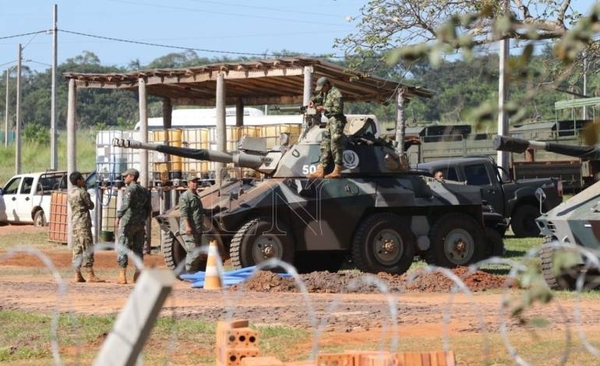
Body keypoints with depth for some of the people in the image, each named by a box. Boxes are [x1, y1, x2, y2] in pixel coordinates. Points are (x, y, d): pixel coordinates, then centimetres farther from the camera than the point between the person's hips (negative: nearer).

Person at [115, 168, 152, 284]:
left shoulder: (130, 189, -11)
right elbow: (148, 208, 18)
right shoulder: (144, 191, 14)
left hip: (128, 222, -7)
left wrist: (118, 217, -24)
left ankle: (122, 276, -7)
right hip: (140, 224, 7)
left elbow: (126, 204, -26)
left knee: (122, 248, -3)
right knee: (138, 249, 10)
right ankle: (137, 275, 7)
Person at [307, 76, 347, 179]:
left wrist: (324, 108, -15)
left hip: (336, 121, -10)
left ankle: (337, 171, -7)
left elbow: (338, 109, -21)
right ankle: (320, 171, 6)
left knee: (335, 145, -10)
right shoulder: (325, 93, 14)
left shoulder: (335, 93, -14)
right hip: (330, 121, 10)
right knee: (325, 146, 7)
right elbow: (318, 97, 35)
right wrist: (313, 101, 12)